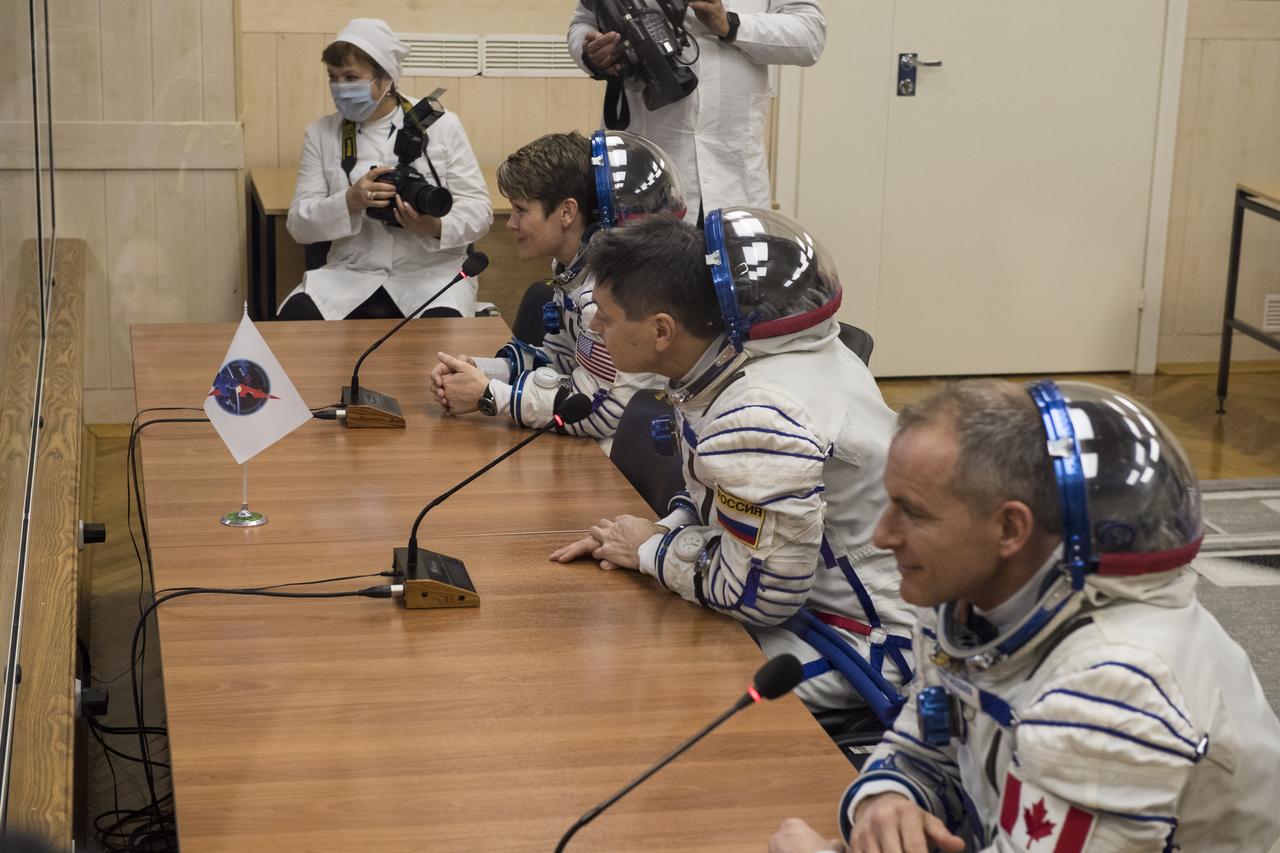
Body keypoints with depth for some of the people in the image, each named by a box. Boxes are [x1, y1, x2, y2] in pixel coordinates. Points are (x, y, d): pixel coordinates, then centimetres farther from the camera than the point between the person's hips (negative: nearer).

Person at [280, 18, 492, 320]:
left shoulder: (441, 125, 2)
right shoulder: (321, 134, 6)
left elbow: (479, 208, 0)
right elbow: (299, 223, 1)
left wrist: (437, 227, -23)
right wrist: (349, 202, -20)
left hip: (432, 271, -2)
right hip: (351, 273, 2)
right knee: (295, 319, -27)